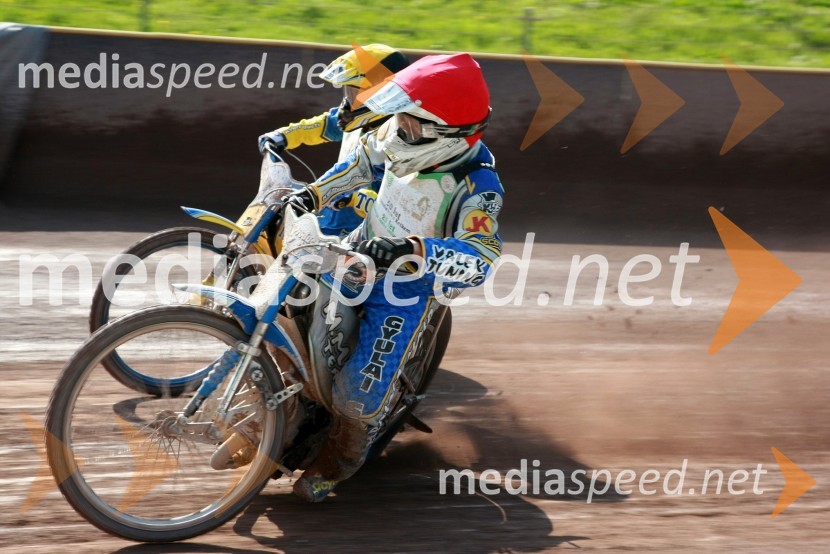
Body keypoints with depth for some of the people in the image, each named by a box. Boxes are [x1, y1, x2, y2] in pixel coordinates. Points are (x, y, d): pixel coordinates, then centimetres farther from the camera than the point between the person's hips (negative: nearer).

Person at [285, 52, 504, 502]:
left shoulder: (475, 188, -32)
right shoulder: (401, 134, -14)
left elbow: (480, 258, -45)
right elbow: (364, 160, 8)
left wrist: (414, 250, -57)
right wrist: (316, 193, 1)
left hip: (411, 283, -6)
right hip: (362, 248, 7)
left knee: (363, 388, -12)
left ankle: (341, 457, 21)